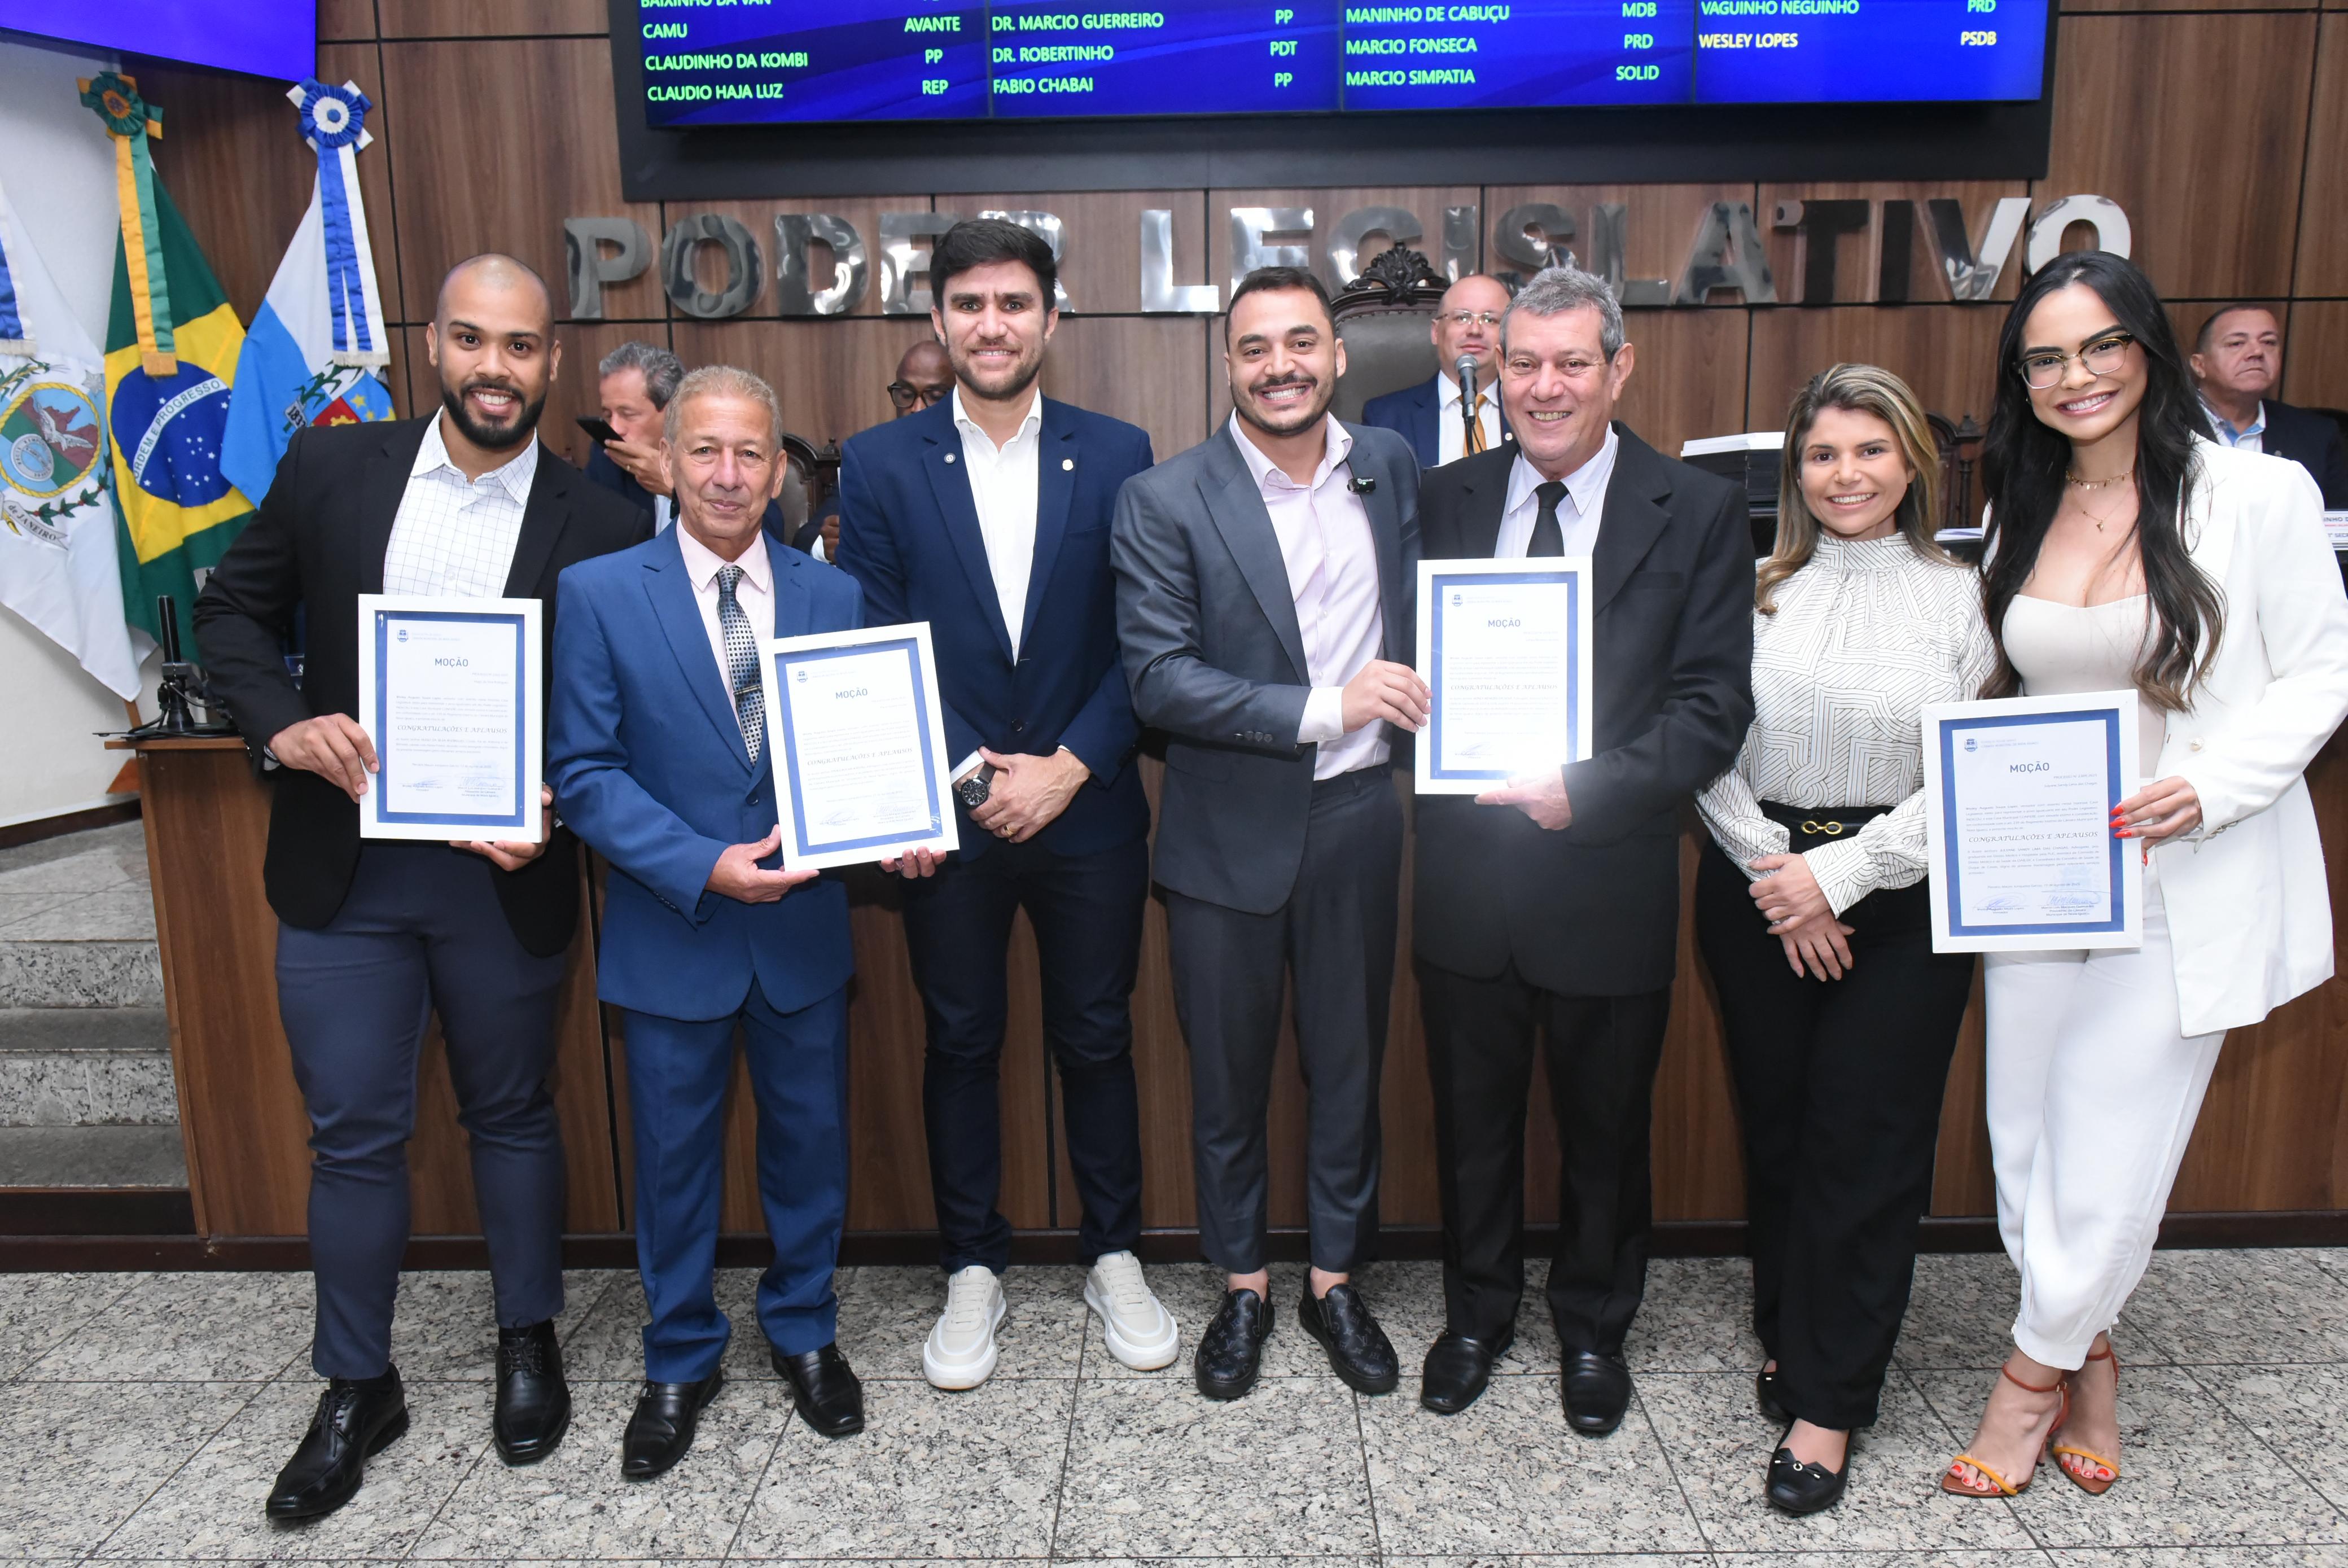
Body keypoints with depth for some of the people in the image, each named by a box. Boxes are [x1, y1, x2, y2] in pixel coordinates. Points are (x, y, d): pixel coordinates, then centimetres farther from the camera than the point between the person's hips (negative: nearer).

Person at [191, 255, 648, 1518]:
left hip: (502, 876, -1)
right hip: (339, 869, 2)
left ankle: (528, 1344, 36)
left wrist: (554, 815, -17)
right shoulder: (330, 468, 1)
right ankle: (356, 1389, 30)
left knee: (512, 1116, 15)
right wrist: (282, 723, -10)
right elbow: (233, 606, 9)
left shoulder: (599, 528, -5)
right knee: (352, 1132, 11)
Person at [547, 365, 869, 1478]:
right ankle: (681, 1362, 35)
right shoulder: (599, 593, -5)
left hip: (804, 929, 2)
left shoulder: (833, 596, 2)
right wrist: (704, 867, -19)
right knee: (674, 1157, 13)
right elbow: (583, 770, -9)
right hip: (671, 934, -2)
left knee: (811, 1138, 15)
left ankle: (803, 1330, 39)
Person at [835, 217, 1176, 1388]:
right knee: (961, 1044, 12)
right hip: (948, 817, 0)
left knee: (1097, 1038, 12)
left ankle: (1113, 1258, 31)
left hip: (1089, 812, 0)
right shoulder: (880, 465, 0)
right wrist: (969, 771, -12)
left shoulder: (1117, 455, 0)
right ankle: (972, 1270, 30)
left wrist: (1065, 769, -12)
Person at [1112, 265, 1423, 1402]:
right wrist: (1325, 708, -21)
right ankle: (1241, 1287, 34)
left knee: (1348, 1066, 15)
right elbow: (1158, 680, -16)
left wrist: (1412, 710, 1)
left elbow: (1419, 614, 17)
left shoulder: (1391, 467, 3)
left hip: (1358, 817, 3)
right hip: (1228, 830, -2)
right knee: (1227, 1079, 13)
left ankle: (1336, 1280, 35)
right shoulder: (1165, 500, -9)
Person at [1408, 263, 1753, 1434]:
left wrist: (1587, 789, -23)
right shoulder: (1444, 500, 3)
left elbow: (1713, 706, -10)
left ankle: (1594, 1326, 40)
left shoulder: (1698, 513, -4)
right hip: (1465, 875, 2)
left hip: (1609, 883, -2)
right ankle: (1477, 1311, 41)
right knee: (1472, 1119, 17)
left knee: (1605, 1128, 16)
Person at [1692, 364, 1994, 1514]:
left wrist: (1839, 871, -13)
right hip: (1759, 892, 2)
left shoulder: (1958, 598, 0)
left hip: (1901, 901, -1)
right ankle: (1788, 1335, 32)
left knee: (1867, 1146, 2)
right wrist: (1773, 872, -10)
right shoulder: (1756, 593, 4)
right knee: (1774, 1128, 11)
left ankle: (1828, 1400, 14)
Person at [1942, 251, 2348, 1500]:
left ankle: (2038, 1365, 26)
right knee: (2027, 1139, 12)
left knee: (2108, 1151, 2)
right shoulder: (2020, 513, 7)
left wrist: (2206, 789, -20)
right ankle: (2090, 1363, 34)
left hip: (2184, 881, -5)